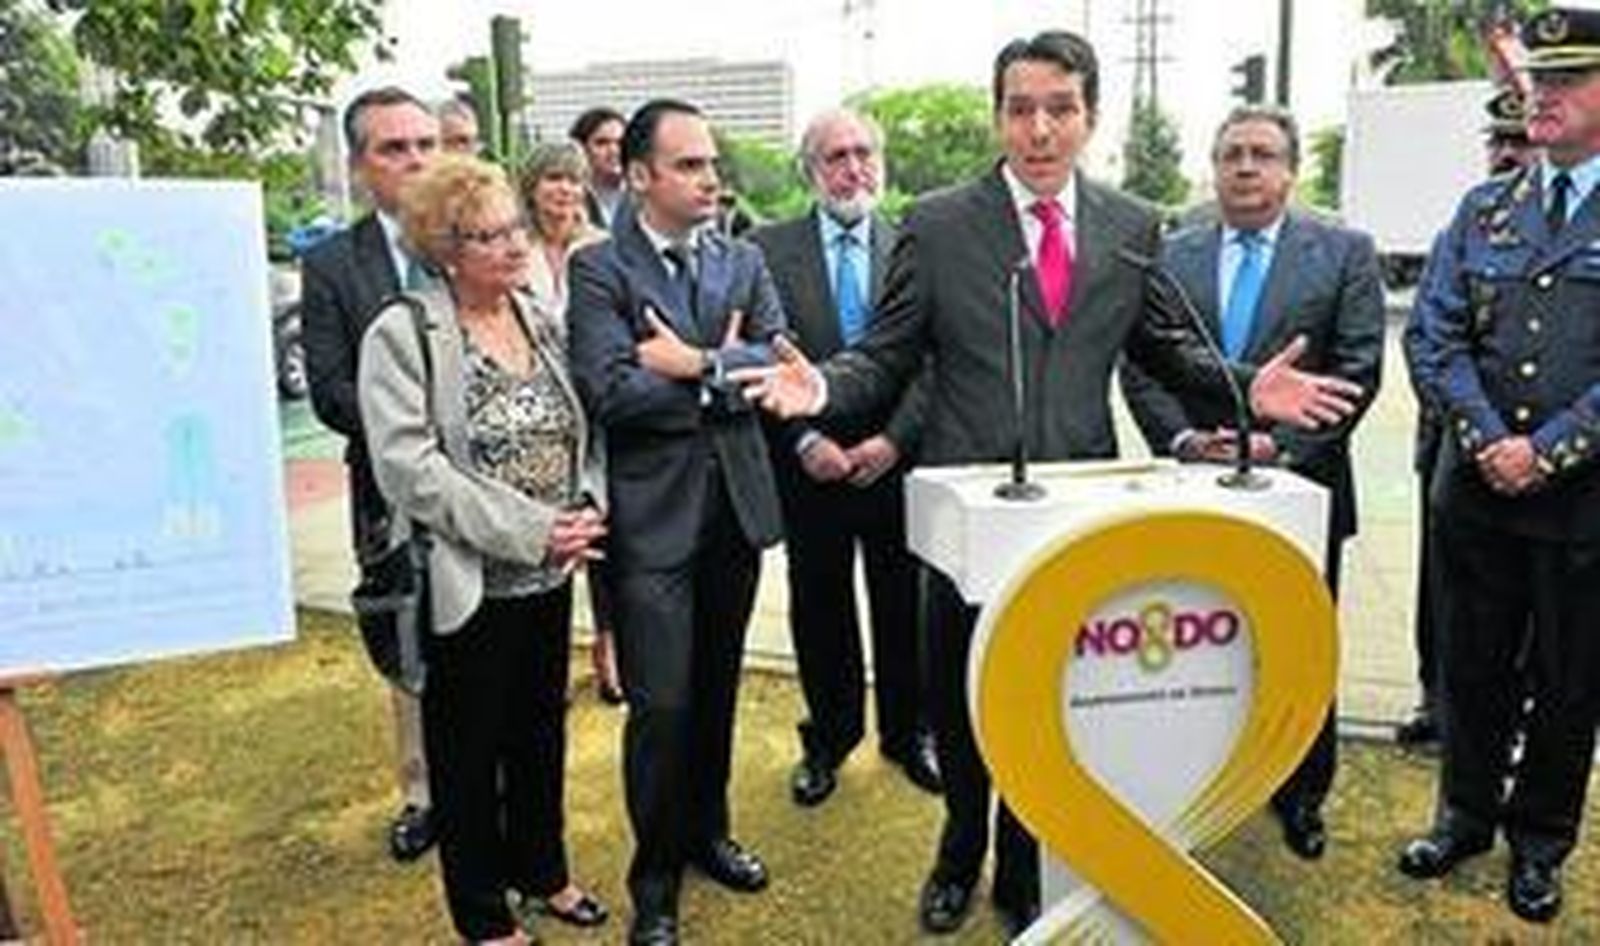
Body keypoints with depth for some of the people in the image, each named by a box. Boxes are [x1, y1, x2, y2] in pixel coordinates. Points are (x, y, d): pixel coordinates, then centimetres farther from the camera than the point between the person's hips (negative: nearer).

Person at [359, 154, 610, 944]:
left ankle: (541, 869, 42)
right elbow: (409, 467, -20)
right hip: (467, 581, -5)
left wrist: (587, 508, -7)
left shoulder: (544, 322, 6)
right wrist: (530, 529, -21)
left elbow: (583, 431, 12)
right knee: (470, 748, 11)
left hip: (548, 576, 6)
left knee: (541, 731, 20)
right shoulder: (401, 335, -12)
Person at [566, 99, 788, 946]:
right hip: (652, 515, -5)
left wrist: (697, 363, -15)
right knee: (660, 703, -1)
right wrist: (729, 379, -12)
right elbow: (611, 392, -19)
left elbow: (780, 360, -4)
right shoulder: (597, 270, -6)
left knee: (716, 688, 18)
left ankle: (706, 830, 40)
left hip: (735, 505, 5)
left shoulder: (744, 262, 9)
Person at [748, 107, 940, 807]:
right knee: (819, 606, 11)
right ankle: (828, 737, 30)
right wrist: (806, 440, -11)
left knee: (903, 603, 11)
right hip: (809, 463, 0)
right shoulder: (769, 249, 0)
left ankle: (908, 733, 31)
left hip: (895, 458, 1)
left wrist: (893, 438, -11)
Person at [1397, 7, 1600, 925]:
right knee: (1474, 664, 15)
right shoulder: (1483, 210, 6)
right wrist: (1489, 439, -10)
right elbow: (1439, 335, 1)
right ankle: (1466, 814, 34)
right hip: (1477, 487, 3)